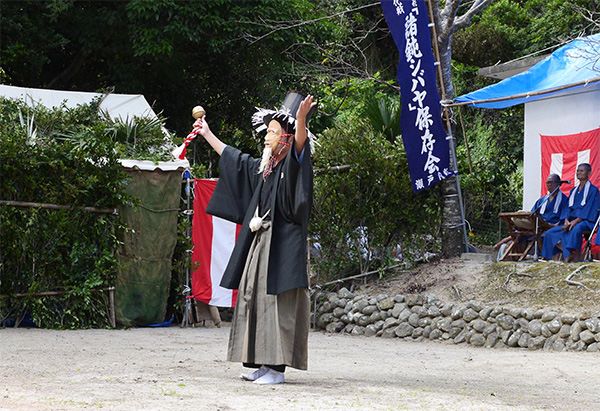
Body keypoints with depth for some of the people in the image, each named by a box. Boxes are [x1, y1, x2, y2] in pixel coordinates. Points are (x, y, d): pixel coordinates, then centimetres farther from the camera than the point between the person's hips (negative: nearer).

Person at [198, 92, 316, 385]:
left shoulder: (294, 164, -6)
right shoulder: (264, 167, 17)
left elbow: (300, 142, -27)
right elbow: (234, 159, 32)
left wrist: (301, 118, -47)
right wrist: (207, 134, 38)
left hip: (282, 245, -9)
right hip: (260, 242, 9)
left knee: (277, 300, -10)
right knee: (255, 298, 7)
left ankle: (277, 367, -10)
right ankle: (263, 363, 11)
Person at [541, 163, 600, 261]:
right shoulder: (574, 190, 21)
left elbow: (590, 209, -11)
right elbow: (568, 207, 14)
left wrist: (576, 221, -21)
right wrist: (566, 220, -7)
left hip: (585, 221, -8)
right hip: (571, 221, 8)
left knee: (575, 229, -42)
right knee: (549, 233, -9)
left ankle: (571, 256, -44)